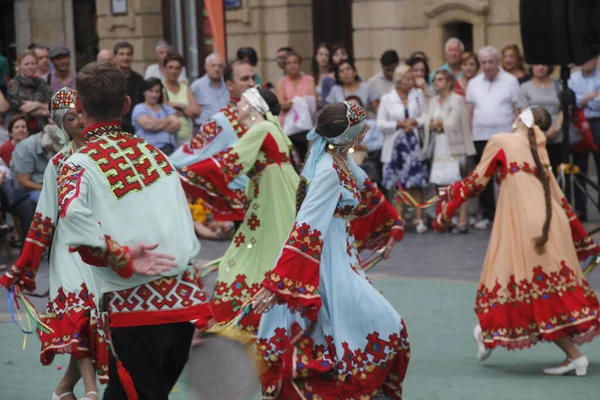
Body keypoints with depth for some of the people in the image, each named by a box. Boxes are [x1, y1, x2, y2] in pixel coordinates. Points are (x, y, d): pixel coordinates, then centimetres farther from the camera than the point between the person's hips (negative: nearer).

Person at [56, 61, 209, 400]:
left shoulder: (80, 165, -6)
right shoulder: (154, 153, 12)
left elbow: (74, 220, -26)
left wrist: (120, 257, -18)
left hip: (134, 305, -5)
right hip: (184, 294, 6)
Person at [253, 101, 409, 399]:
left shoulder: (341, 161, 5)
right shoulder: (329, 171, -23)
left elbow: (367, 192, 25)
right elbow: (305, 228, -27)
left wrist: (392, 227, 40)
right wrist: (277, 284, -30)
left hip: (339, 257, 9)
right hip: (327, 261, -9)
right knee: (382, 328, 1)